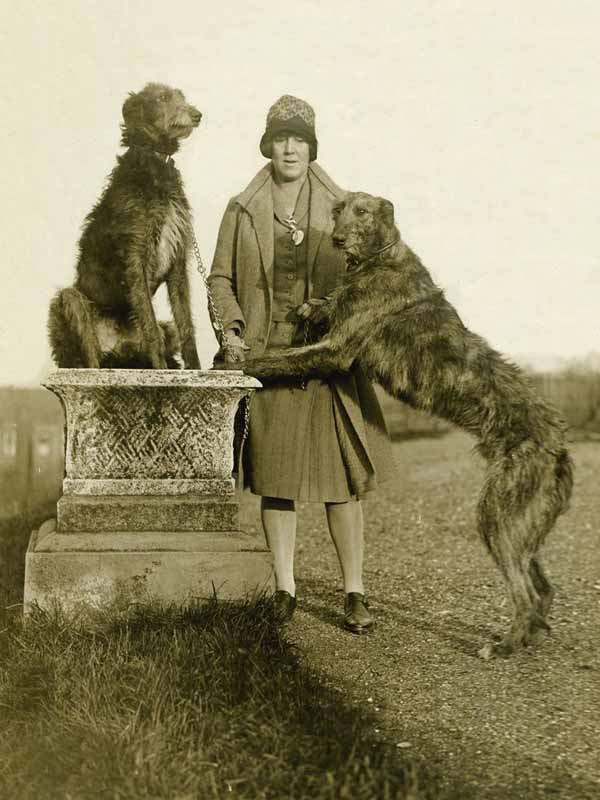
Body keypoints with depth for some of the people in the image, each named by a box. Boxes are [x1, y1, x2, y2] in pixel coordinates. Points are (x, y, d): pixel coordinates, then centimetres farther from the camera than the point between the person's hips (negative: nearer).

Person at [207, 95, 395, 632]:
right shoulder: (242, 211, 8)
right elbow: (221, 278, 11)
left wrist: (335, 309, -11)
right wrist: (230, 328, -6)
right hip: (265, 359, 1)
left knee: (340, 475, -2)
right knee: (274, 477, 3)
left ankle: (354, 593, 7)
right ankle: (285, 590, 14)